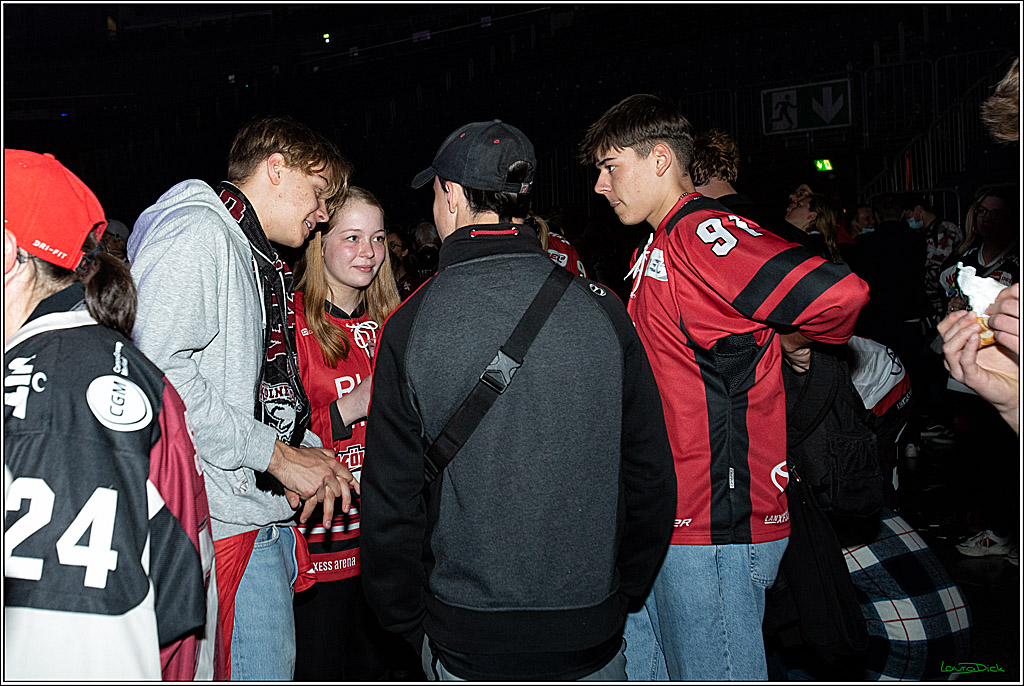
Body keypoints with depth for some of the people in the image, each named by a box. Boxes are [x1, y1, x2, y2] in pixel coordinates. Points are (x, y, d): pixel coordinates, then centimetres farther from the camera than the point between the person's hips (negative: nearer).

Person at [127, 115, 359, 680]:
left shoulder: (258, 261, 22)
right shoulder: (196, 232, -10)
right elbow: (157, 372, -23)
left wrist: (306, 448, 6)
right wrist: (275, 453, -17)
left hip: (265, 519, 10)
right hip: (220, 523, -10)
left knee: (275, 668, 14)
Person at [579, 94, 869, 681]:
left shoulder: (704, 233, -16)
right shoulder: (659, 247, 16)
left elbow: (838, 293, -29)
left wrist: (791, 341, -10)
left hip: (715, 526, -10)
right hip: (664, 513, 10)